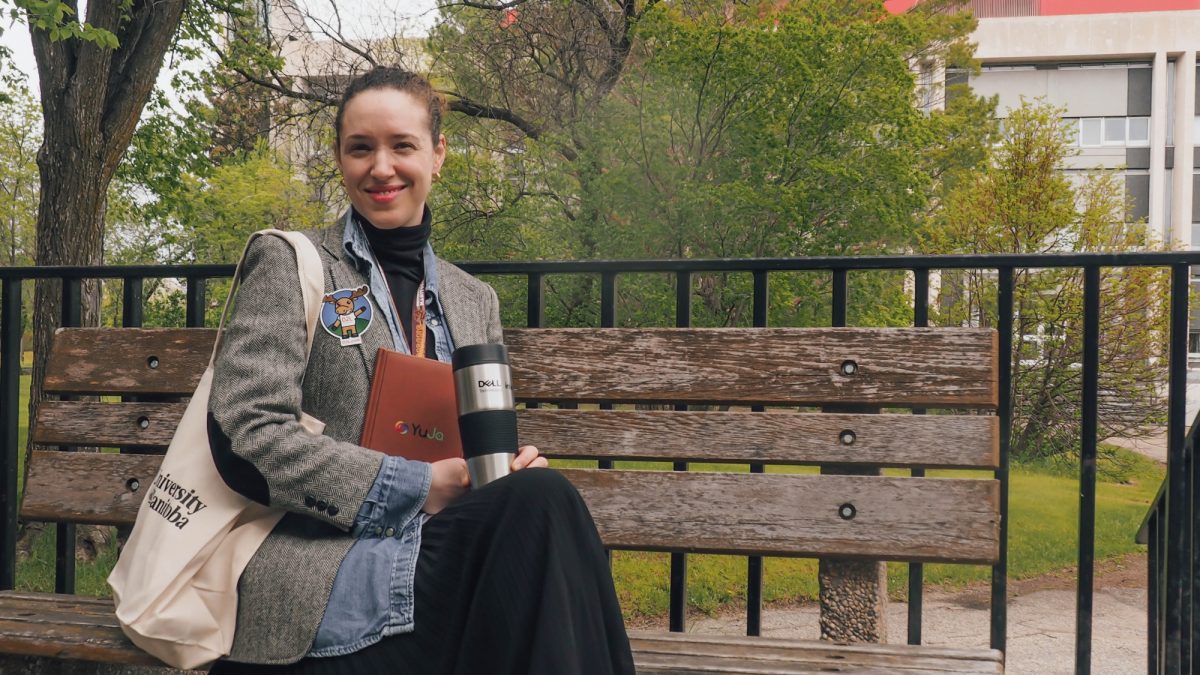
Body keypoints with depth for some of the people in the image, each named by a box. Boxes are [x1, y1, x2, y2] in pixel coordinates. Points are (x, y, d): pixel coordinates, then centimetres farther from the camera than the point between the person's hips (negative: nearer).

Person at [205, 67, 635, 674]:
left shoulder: (475, 301, 19)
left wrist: (510, 469, -3)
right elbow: (246, 432, -7)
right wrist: (418, 487, -13)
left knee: (538, 499, -31)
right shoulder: (289, 265, 5)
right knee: (542, 508, -30)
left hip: (439, 566, 4)